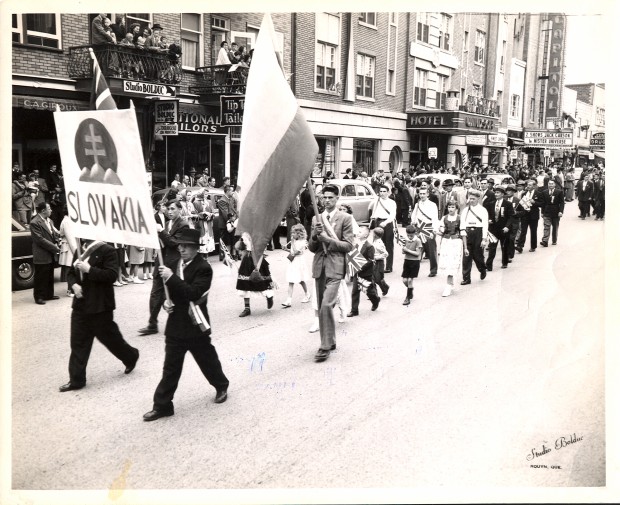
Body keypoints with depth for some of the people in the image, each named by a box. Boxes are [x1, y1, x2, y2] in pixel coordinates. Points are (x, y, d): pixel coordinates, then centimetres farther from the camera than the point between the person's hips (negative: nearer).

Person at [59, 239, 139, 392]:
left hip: (99, 306, -7)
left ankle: (131, 356, 34)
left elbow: (112, 275, -22)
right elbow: (71, 273, 17)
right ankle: (76, 380, 15)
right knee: (78, 342, 7)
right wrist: (74, 284, -4)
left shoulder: (107, 250, -14)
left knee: (109, 337, 8)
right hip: (81, 304, 7)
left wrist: (89, 269, -25)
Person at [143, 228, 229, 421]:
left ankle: (221, 386, 39)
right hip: (175, 324, 5)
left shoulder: (203, 268, -15)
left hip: (195, 325, -5)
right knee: (170, 367, 8)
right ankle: (162, 405, 14)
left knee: (207, 360, 14)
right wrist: (166, 302, -4)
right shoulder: (172, 264, 5)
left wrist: (172, 278, -31)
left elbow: (194, 293, -27)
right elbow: (166, 289, 18)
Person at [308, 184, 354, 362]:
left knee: (327, 305, -18)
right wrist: (316, 235, -9)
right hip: (319, 266, 5)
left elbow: (349, 245, -6)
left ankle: (326, 346, -10)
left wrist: (328, 239, -14)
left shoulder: (345, 218, 0)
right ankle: (330, 341, 25)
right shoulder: (316, 219, 12)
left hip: (335, 267, -5)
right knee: (322, 307, 11)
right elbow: (311, 248, 11)